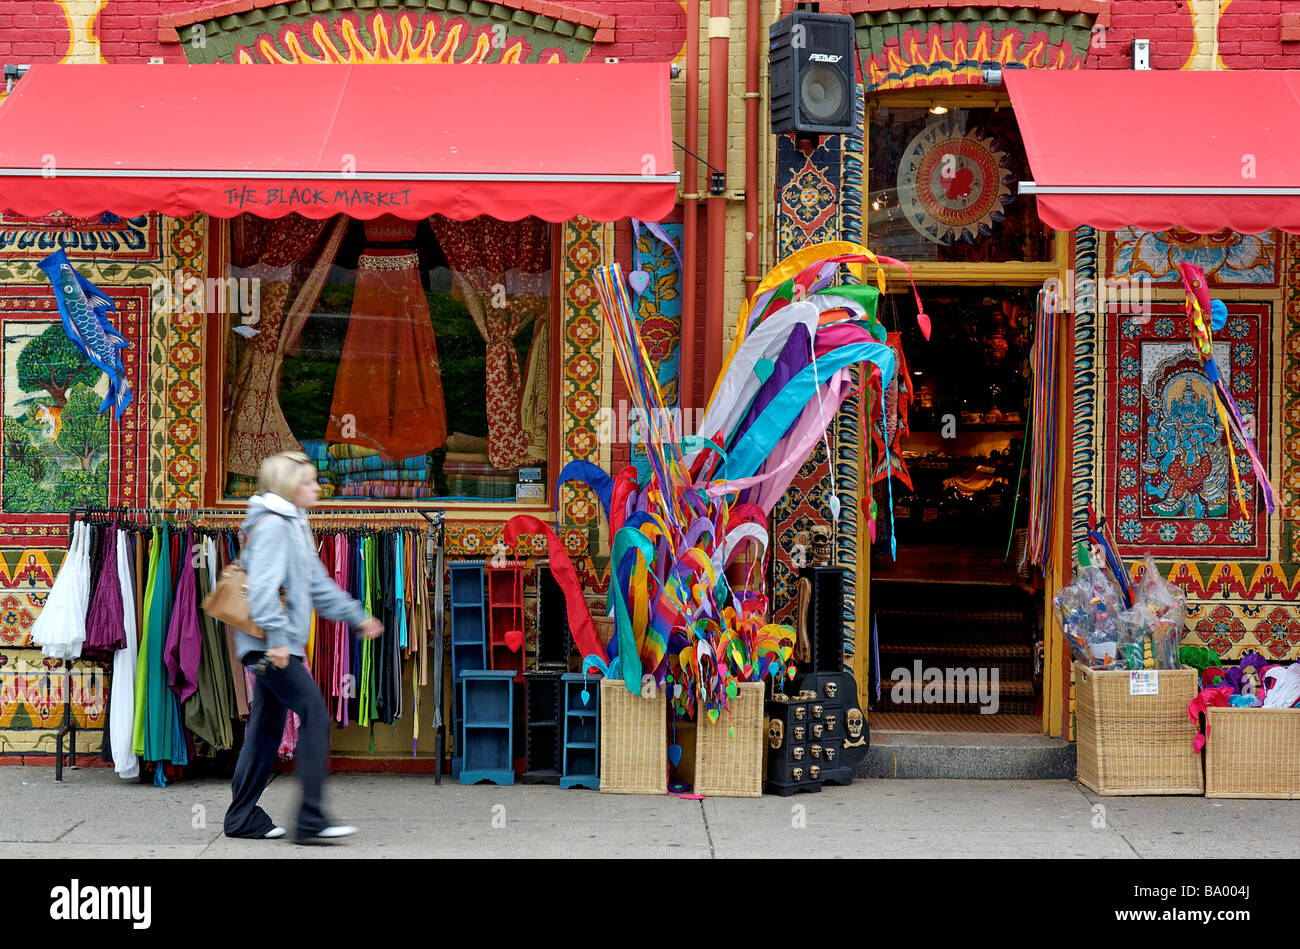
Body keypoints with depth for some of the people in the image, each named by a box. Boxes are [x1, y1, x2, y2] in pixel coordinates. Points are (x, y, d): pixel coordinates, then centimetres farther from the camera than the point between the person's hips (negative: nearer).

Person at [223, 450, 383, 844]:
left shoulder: (295, 525, 19)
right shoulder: (272, 526, -12)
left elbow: (317, 583, 26)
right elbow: (263, 586, -21)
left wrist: (357, 617, 23)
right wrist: (276, 638, -27)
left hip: (281, 647, 10)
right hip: (271, 646, -10)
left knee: (268, 728, 12)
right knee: (315, 714, -14)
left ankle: (242, 818, 19)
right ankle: (311, 819, -16)